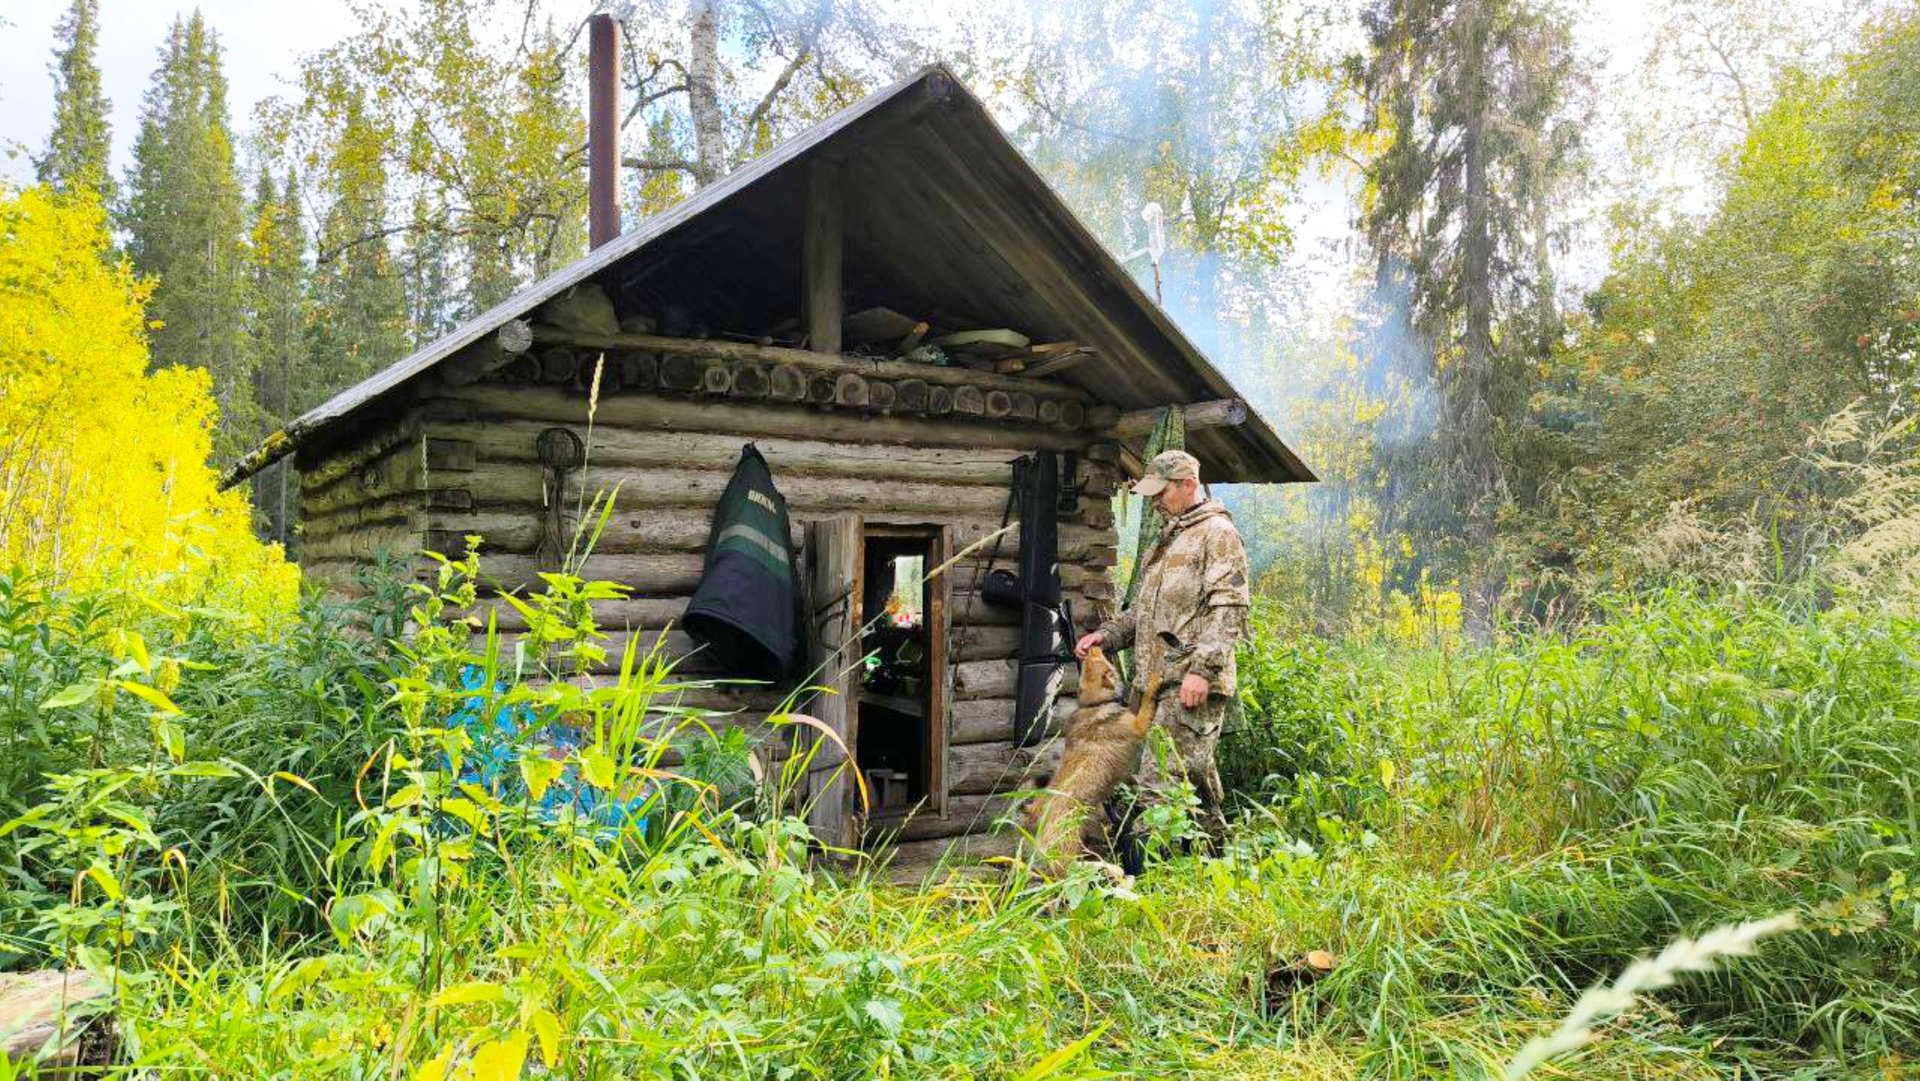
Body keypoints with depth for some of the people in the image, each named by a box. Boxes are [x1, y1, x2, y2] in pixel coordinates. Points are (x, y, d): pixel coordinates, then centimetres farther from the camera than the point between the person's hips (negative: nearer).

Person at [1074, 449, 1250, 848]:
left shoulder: (1216, 532, -3)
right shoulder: (1167, 538, 25)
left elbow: (1228, 609, -14)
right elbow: (1144, 608, 30)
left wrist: (1202, 668, -22)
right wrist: (1107, 634, 14)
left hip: (1189, 685, -9)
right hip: (1155, 681, 9)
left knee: (1157, 784, -15)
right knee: (1194, 779, 13)